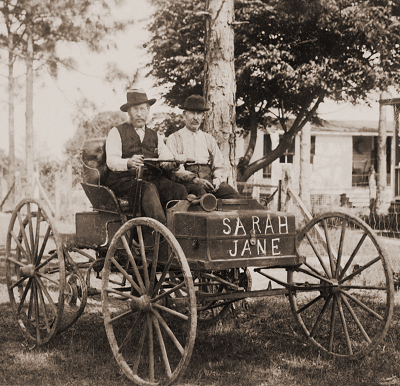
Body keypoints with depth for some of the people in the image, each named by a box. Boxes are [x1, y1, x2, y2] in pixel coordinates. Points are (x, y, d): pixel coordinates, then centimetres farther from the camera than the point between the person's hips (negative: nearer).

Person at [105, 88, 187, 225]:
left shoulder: (155, 136, 26)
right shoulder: (116, 133, 10)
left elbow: (166, 155, 10)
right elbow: (111, 161, -6)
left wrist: (170, 162, -17)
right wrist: (129, 163, -29)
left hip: (154, 179, 4)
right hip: (125, 180, -4)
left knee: (180, 190, -26)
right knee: (149, 190, -36)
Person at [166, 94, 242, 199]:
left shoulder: (209, 139, 27)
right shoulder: (173, 139, 13)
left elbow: (221, 166, 19)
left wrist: (218, 178, -6)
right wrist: (194, 179, -20)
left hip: (209, 179, 3)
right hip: (186, 183, -3)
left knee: (235, 197, -27)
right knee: (199, 190, -40)